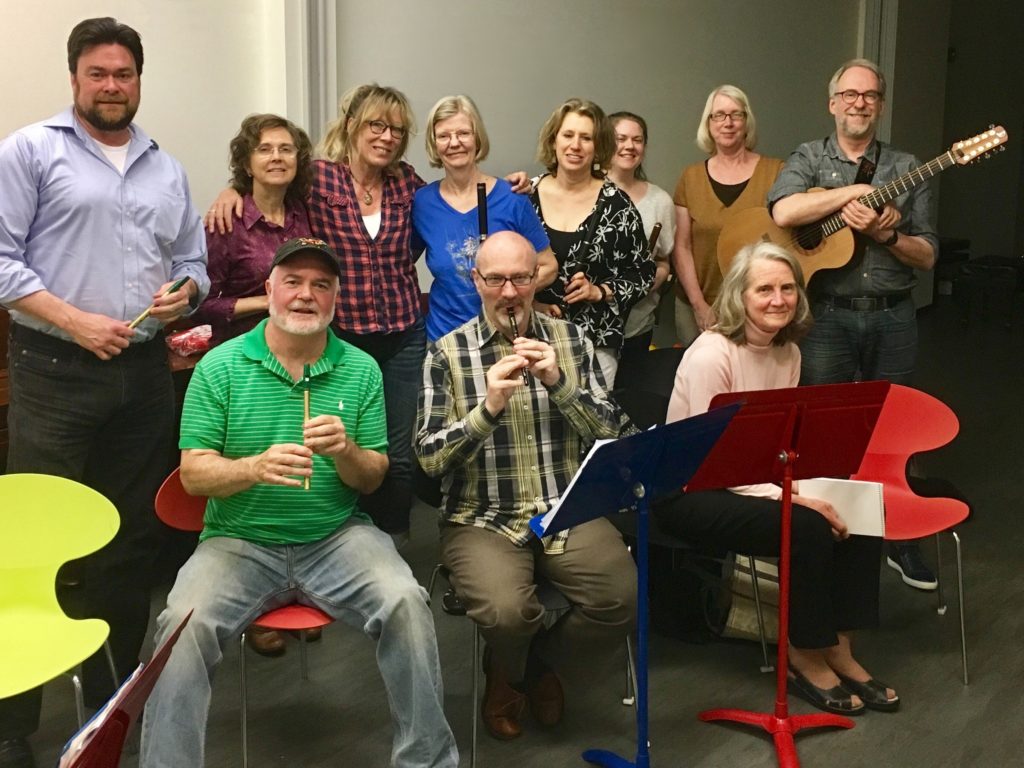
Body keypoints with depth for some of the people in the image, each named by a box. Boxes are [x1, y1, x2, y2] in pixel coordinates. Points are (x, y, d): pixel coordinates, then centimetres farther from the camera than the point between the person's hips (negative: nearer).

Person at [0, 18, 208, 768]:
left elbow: (194, 261, 20)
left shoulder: (166, 169, 16)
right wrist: (74, 320, -17)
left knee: (131, 538, 12)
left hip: (145, 372, 5)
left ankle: (116, 695, 26)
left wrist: (185, 291, -3)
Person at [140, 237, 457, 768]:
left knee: (406, 604, -24)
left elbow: (373, 479, 5)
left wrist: (345, 451, -19)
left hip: (337, 538, 1)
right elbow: (193, 474, -4)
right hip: (240, 540, -1)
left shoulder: (361, 370, 4)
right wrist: (256, 467, -24)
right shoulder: (220, 366, -1)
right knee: (184, 624, -27)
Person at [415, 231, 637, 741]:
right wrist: (489, 407, -21)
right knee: (507, 612, -29)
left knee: (622, 600, -21)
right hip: (483, 519, -2)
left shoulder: (571, 340, 6)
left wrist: (560, 383, -14)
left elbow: (612, 435, 2)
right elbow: (428, 458, -7)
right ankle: (506, 673, 11)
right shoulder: (447, 354, -1)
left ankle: (538, 663, 12)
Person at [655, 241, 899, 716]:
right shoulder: (711, 354, -20)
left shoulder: (787, 352, 5)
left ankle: (838, 651, 0)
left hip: (753, 480, 8)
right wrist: (793, 497, -27)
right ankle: (805, 659, -5)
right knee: (808, 528, -27)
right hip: (689, 491, -8)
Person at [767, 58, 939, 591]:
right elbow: (783, 213, -18)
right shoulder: (808, 159, 5)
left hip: (893, 317, 2)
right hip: (827, 316, -2)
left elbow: (927, 256, 6)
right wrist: (855, 190, -14)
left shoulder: (905, 168, 9)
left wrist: (887, 234, -13)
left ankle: (900, 540, 23)